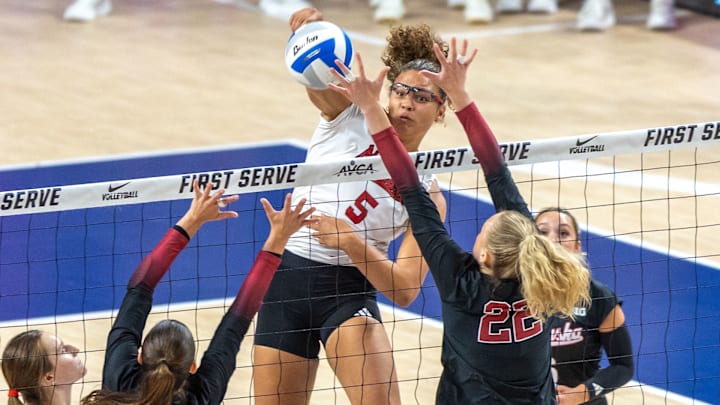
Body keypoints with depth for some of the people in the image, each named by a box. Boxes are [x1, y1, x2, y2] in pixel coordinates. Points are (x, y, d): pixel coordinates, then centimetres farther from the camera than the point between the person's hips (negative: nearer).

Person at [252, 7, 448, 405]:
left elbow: (404, 289, -8)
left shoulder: (426, 195, -1)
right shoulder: (349, 116, 1)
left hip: (348, 291, -1)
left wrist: (350, 240, -23)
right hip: (285, 279, 1)